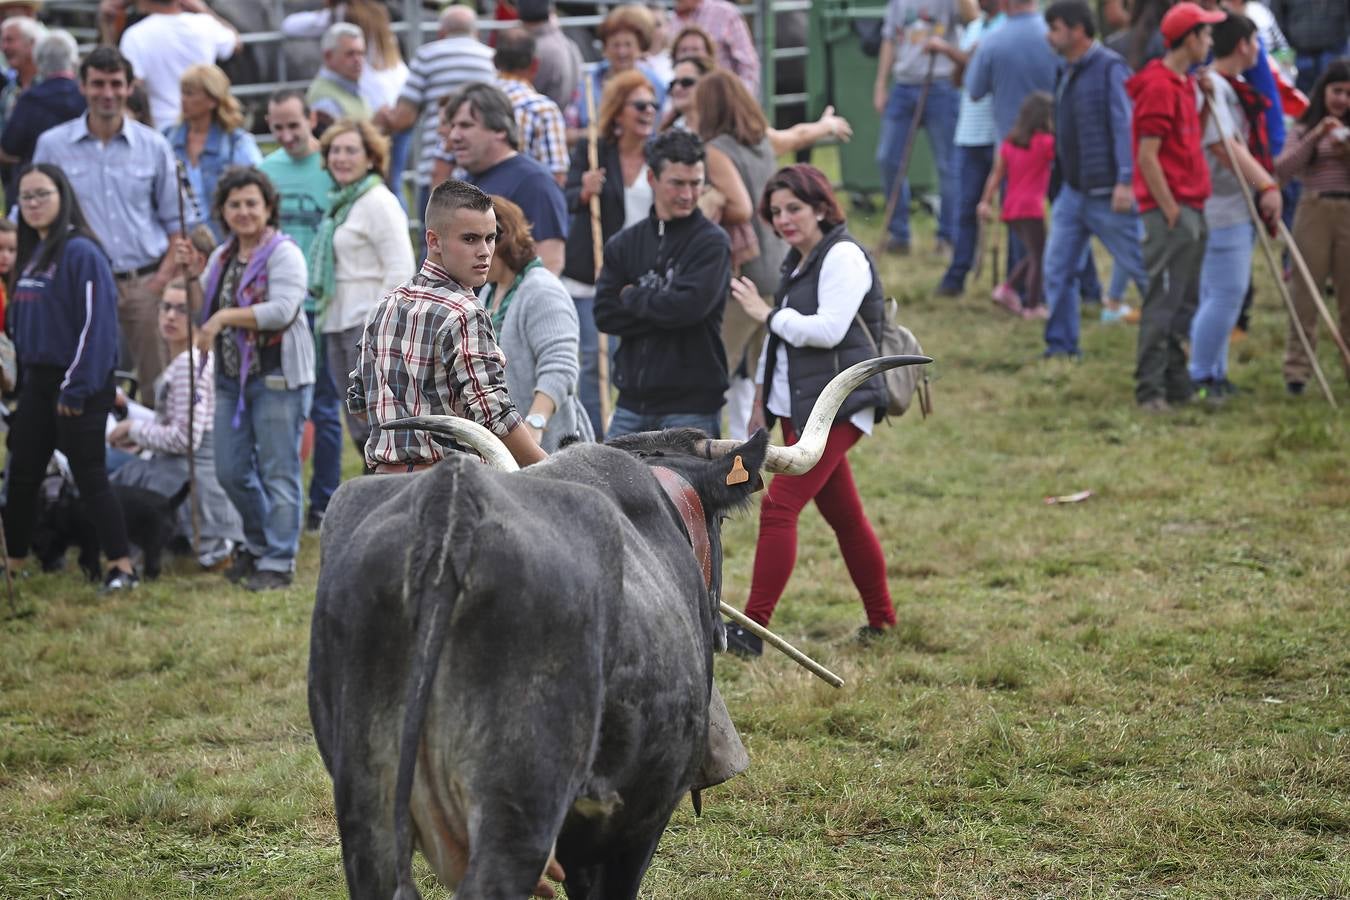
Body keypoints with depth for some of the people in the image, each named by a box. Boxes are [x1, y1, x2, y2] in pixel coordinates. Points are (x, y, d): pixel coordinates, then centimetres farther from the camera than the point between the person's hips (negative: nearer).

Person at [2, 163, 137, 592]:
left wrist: (77, 388, -19)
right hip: (37, 381, 8)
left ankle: (122, 568, 1)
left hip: (78, 385, -8)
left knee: (90, 476, -5)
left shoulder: (81, 252, -14)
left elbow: (97, 323, -18)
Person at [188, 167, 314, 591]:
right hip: (232, 378, 8)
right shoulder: (222, 257, 14)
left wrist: (224, 317, -23)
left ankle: (278, 562, 3)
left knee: (277, 473, -3)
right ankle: (258, 545, 31)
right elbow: (204, 310, 18)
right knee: (231, 472, 12)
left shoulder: (283, 254, -11)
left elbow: (283, 310, -24)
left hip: (278, 378, -8)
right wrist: (192, 273, 2)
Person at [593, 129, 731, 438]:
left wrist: (632, 297, -4)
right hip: (633, 403, 5)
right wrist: (662, 310, -11)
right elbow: (604, 314, 0)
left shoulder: (712, 242, -4)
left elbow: (690, 306, -19)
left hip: (691, 406, -5)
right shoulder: (624, 244, 10)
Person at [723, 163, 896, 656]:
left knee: (779, 507, -16)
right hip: (798, 406, 10)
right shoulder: (798, 261, 17)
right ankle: (881, 619, 25)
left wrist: (766, 314, -12)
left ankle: (751, 627, -17)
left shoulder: (843, 256, -11)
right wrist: (762, 399, 21)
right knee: (843, 514, 15)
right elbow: (781, 338, 24)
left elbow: (827, 330, -22)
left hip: (835, 406, -10)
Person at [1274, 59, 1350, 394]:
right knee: (1305, 293, -2)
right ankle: (1297, 369, -1)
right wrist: (1314, 138, -12)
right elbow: (1283, 170, -5)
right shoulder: (1304, 130, 8)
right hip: (1314, 212, -1)